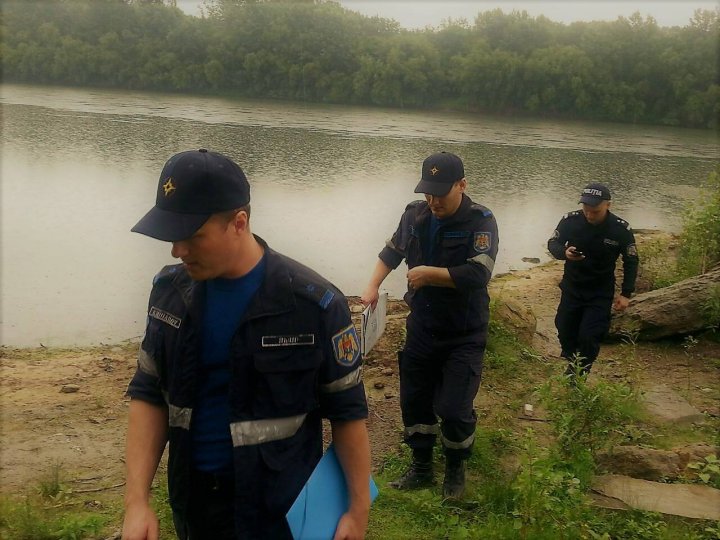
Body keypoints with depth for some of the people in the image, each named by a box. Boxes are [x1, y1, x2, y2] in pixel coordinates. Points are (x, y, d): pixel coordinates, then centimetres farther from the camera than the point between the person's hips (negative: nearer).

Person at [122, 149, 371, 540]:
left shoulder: (312, 305, -17)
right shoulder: (170, 291, -4)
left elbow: (347, 409, -9)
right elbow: (149, 394, 0)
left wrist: (358, 508, -7)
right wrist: (137, 500, -8)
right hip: (191, 499, 4)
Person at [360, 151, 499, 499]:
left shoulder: (480, 222, -17)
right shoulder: (415, 214, -2)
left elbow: (478, 274, -30)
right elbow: (392, 251, 14)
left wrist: (430, 273, -25)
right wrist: (373, 286, 1)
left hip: (464, 336, -5)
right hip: (421, 328, 5)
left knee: (454, 408, -4)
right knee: (414, 400, 13)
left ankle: (456, 470, 24)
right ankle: (421, 468, 33)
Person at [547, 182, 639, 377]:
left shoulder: (621, 229, -17)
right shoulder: (570, 220, -16)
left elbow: (631, 262, -3)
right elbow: (552, 244, -2)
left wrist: (626, 294, -7)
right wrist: (565, 253, -25)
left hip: (600, 294, -2)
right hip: (572, 288, 2)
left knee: (589, 337, -10)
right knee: (565, 332, 10)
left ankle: (581, 375, 16)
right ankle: (571, 365, 39)